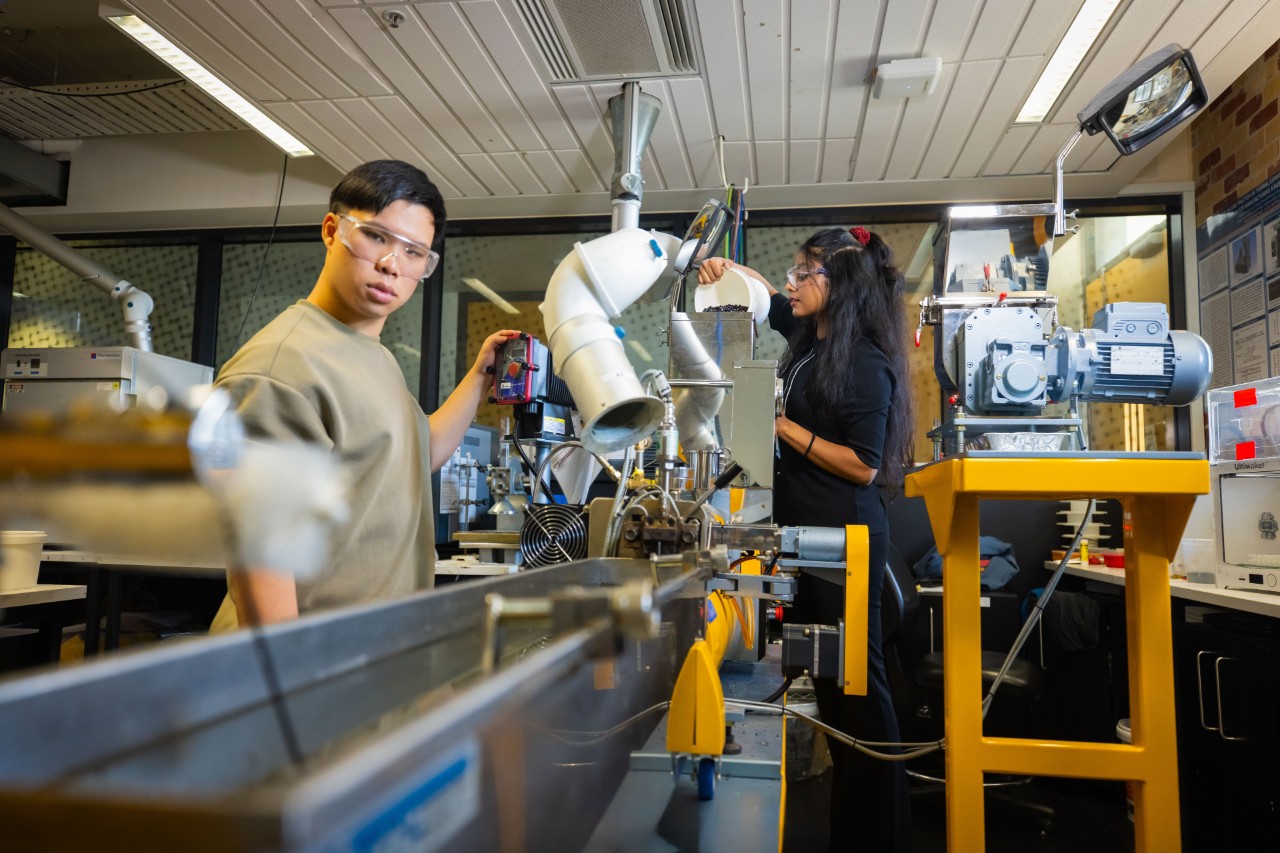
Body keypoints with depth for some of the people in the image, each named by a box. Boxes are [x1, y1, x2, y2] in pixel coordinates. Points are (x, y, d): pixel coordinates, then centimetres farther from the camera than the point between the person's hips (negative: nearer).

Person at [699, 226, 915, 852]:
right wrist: (724, 269, 9)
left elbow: (863, 467, -18)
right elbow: (765, 293, 29)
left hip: (844, 533, -8)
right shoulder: (809, 335, 10)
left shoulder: (866, 363, -14)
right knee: (826, 673, 13)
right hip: (805, 530, 9)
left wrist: (782, 425, -16)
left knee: (856, 677, -1)